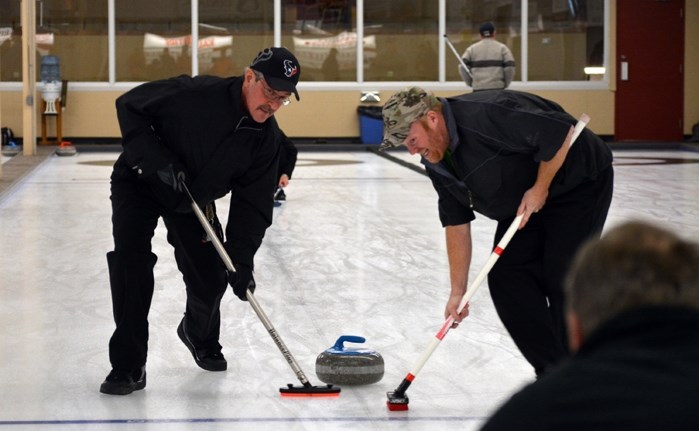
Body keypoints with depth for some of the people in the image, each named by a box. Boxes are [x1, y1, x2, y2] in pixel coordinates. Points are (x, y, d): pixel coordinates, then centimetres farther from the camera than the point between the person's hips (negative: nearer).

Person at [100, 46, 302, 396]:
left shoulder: (267, 139, -16)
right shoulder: (195, 95, -32)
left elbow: (252, 204, -12)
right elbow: (129, 105, -22)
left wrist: (241, 261, -22)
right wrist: (157, 159, -32)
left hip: (194, 199, 5)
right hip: (140, 182, -4)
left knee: (211, 278, 4)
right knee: (131, 256, -23)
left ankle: (200, 335, 42)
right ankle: (128, 365, -18)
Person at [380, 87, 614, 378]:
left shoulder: (486, 114, -33)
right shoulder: (436, 161, -4)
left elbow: (561, 132, -33)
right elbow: (456, 222, 1)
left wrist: (540, 188, -22)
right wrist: (458, 291, -1)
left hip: (579, 184, -8)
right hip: (523, 203, 8)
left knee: (563, 277, -14)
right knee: (505, 277, -4)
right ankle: (551, 373, 3)